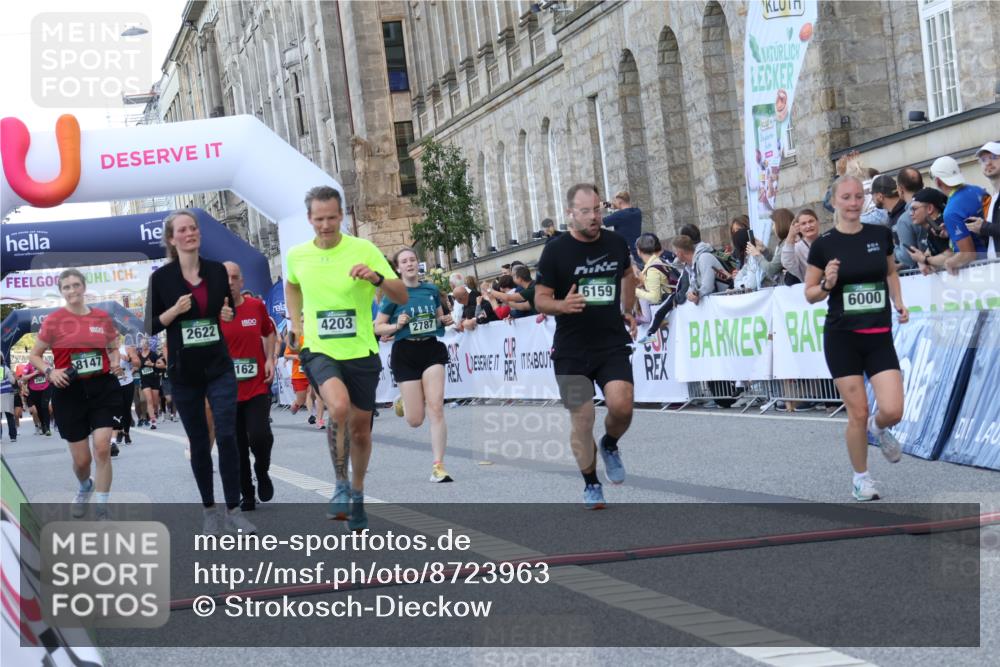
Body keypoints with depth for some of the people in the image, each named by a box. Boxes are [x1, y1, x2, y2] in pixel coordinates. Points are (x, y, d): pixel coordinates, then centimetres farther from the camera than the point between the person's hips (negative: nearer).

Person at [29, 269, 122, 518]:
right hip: (70, 392, -1)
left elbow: (113, 348, 19)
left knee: (102, 447, -13)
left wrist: (115, 363, -2)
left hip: (102, 388, 1)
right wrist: (50, 372, -13)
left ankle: (101, 509, -2)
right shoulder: (53, 321, -4)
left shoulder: (102, 317, 3)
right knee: (81, 459, 5)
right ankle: (85, 488, 42)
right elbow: (34, 355, 5)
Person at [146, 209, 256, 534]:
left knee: (227, 436, -8)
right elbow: (151, 326, -2)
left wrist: (229, 315, -5)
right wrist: (175, 310, -18)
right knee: (198, 442, 7)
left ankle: (234, 510, -1)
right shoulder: (162, 277, -5)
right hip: (184, 372, -1)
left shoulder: (217, 271, 3)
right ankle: (209, 510, 19)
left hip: (220, 367, 1)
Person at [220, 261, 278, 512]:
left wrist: (270, 359, 7)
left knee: (259, 435, -17)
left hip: (257, 386, 0)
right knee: (237, 447, 6)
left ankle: (262, 473, 14)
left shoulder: (257, 306, 1)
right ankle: (247, 496, 20)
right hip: (227, 390, 0)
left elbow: (269, 333, 19)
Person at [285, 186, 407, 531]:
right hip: (319, 351, 0)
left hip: (361, 352, 0)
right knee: (339, 407, -28)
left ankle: (357, 494, 34)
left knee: (360, 428, 10)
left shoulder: (363, 249, -7)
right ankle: (341, 484, -9)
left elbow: (402, 297, -9)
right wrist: (296, 323, 14)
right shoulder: (297, 255, 1)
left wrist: (377, 278, -28)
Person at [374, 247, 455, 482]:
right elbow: (378, 327, 2)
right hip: (405, 351, -2)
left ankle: (438, 466, -6)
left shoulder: (431, 290, 7)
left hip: (432, 349, 2)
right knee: (415, 420, 1)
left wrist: (446, 320, 1)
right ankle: (403, 404, 40)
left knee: (436, 409, -11)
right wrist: (397, 325, -16)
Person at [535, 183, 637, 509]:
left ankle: (610, 445, 16)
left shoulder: (616, 242, 4)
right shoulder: (555, 250, -7)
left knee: (621, 405, -18)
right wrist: (563, 305, -25)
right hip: (571, 350, -2)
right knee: (582, 420, 1)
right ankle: (591, 486, 20)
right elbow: (540, 299, -5)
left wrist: (628, 311, 21)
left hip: (613, 344, 2)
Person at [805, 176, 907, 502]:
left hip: (880, 337, 2)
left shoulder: (881, 234, 2)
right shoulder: (823, 245, -5)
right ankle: (861, 478, 19)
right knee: (858, 413, -2)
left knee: (892, 411, -10)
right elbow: (810, 294, 1)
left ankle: (877, 429, 28)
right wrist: (827, 284, -19)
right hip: (842, 337, -2)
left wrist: (898, 302, 5)